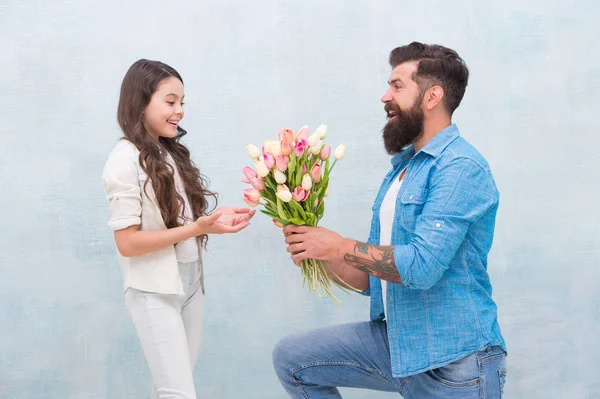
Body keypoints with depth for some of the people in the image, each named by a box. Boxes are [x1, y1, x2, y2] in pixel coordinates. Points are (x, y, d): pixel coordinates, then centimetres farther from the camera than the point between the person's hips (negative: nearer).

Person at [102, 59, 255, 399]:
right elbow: (127, 242, -17)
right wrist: (198, 228, -21)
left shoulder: (173, 153, 9)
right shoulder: (126, 159, -13)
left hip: (191, 283, 7)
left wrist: (215, 219, -4)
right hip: (154, 292, -7)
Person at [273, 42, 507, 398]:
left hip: (454, 359, -8)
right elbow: (372, 278, 13)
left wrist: (337, 246, -15)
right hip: (394, 339, 8)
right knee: (291, 359, 4)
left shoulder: (460, 167, -15)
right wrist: (318, 251, -4)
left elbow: (422, 266, -25)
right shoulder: (402, 168, 13)